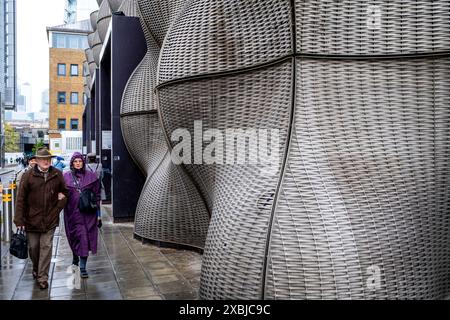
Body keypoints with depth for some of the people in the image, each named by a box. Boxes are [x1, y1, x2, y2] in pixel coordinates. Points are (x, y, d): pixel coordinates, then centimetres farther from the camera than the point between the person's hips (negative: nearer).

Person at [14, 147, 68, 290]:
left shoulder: (57, 175, -1)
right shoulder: (28, 175, -6)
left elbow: (65, 191, 14)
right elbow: (21, 199, -5)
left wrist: (59, 206, 0)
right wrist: (19, 220, -7)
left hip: (50, 219, 0)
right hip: (32, 218, 0)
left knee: (46, 247, 1)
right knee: (33, 246, 13)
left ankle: (42, 277, 12)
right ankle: (36, 269, 39)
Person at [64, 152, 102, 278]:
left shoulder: (91, 176, 3)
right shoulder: (66, 177, 3)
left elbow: (97, 195, 4)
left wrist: (98, 214, 2)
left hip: (88, 212, 0)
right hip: (72, 212, 0)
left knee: (85, 239, -1)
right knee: (76, 237, 8)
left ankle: (82, 267, 7)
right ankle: (76, 257, 39)